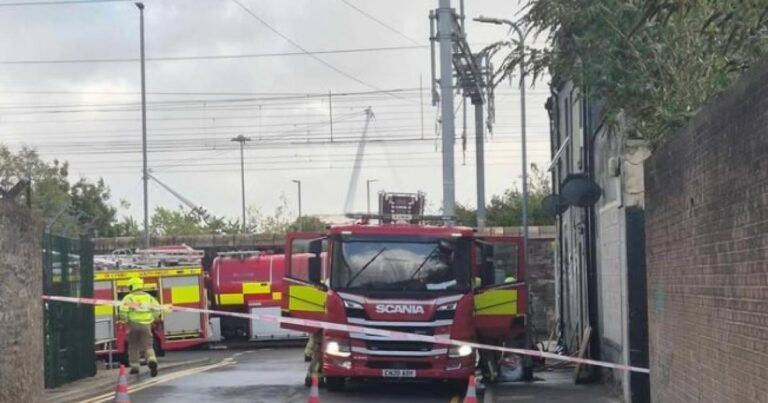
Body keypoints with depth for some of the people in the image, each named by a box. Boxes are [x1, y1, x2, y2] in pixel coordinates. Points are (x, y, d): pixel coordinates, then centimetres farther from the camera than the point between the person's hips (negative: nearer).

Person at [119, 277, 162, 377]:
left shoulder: (129, 298, -2)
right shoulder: (148, 297, 9)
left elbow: (123, 311, -13)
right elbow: (157, 309, 1)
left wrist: (124, 320, 5)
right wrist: (152, 319, 15)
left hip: (133, 324, -2)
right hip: (146, 325, 2)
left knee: (133, 347, 15)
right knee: (147, 346, 3)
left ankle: (134, 367, 18)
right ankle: (152, 361, -25)